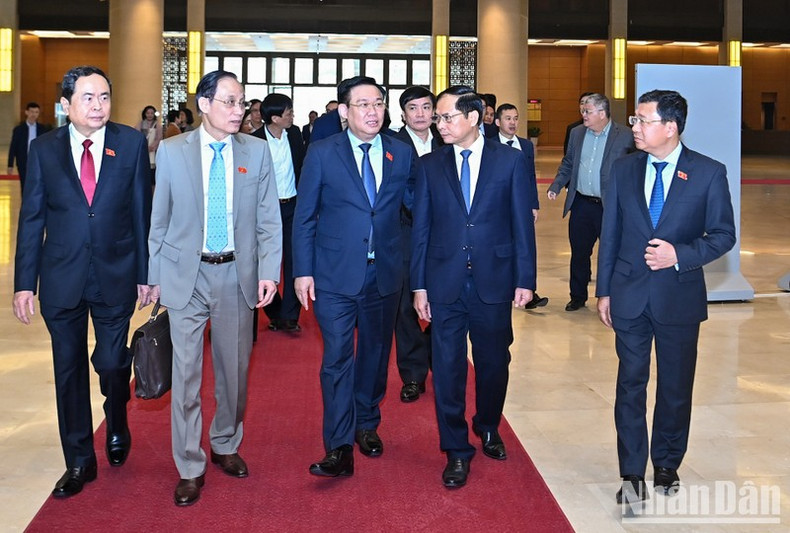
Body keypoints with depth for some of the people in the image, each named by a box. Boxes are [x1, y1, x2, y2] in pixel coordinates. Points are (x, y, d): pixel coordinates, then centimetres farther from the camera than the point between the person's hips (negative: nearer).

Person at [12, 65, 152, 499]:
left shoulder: (132, 144, -2)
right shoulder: (44, 149, 0)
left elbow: (142, 212, 0)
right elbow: (31, 219, 2)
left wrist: (146, 273, 0)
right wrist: (24, 282, -2)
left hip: (116, 275, -1)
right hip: (61, 279, 1)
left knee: (112, 362, 2)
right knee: (69, 370, 9)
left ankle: (117, 427, 37)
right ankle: (79, 462, 25)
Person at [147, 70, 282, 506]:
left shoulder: (257, 151, 1)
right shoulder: (172, 150, -1)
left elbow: (269, 218, 0)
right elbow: (159, 219, 3)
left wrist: (269, 271, -9)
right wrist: (155, 275, 2)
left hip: (237, 275, 1)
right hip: (186, 275, -1)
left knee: (234, 369, 13)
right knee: (185, 372, 2)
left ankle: (226, 445, 34)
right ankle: (190, 468, 15)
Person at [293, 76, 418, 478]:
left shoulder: (402, 154, 4)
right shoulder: (322, 153, -3)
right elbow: (304, 216, -2)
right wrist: (303, 271, -6)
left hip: (384, 276, 3)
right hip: (335, 276, -3)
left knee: (375, 354, 16)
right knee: (337, 359, -5)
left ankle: (367, 425, 35)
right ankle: (339, 449, 1)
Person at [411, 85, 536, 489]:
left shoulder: (509, 161, 0)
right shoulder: (430, 165, 4)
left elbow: (522, 224, 0)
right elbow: (421, 228, 5)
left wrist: (525, 279, -3)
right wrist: (419, 285, 1)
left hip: (494, 280, 0)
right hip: (445, 282, 1)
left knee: (493, 362, 12)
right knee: (447, 366, 3)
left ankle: (488, 429, 38)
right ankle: (456, 451, 16)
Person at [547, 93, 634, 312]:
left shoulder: (625, 136, -7)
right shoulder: (577, 133, 8)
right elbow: (567, 164, 16)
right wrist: (556, 186, 2)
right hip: (581, 204, 5)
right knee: (579, 252, 12)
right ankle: (578, 297, 26)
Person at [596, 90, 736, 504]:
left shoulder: (709, 173, -6)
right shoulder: (624, 169, 3)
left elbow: (723, 235, -2)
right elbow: (610, 234, 6)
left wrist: (679, 255, -18)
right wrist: (604, 291, 5)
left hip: (680, 297, -1)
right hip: (629, 296, 2)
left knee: (675, 388, 11)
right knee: (630, 385, 4)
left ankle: (667, 465, 31)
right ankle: (632, 474, 14)